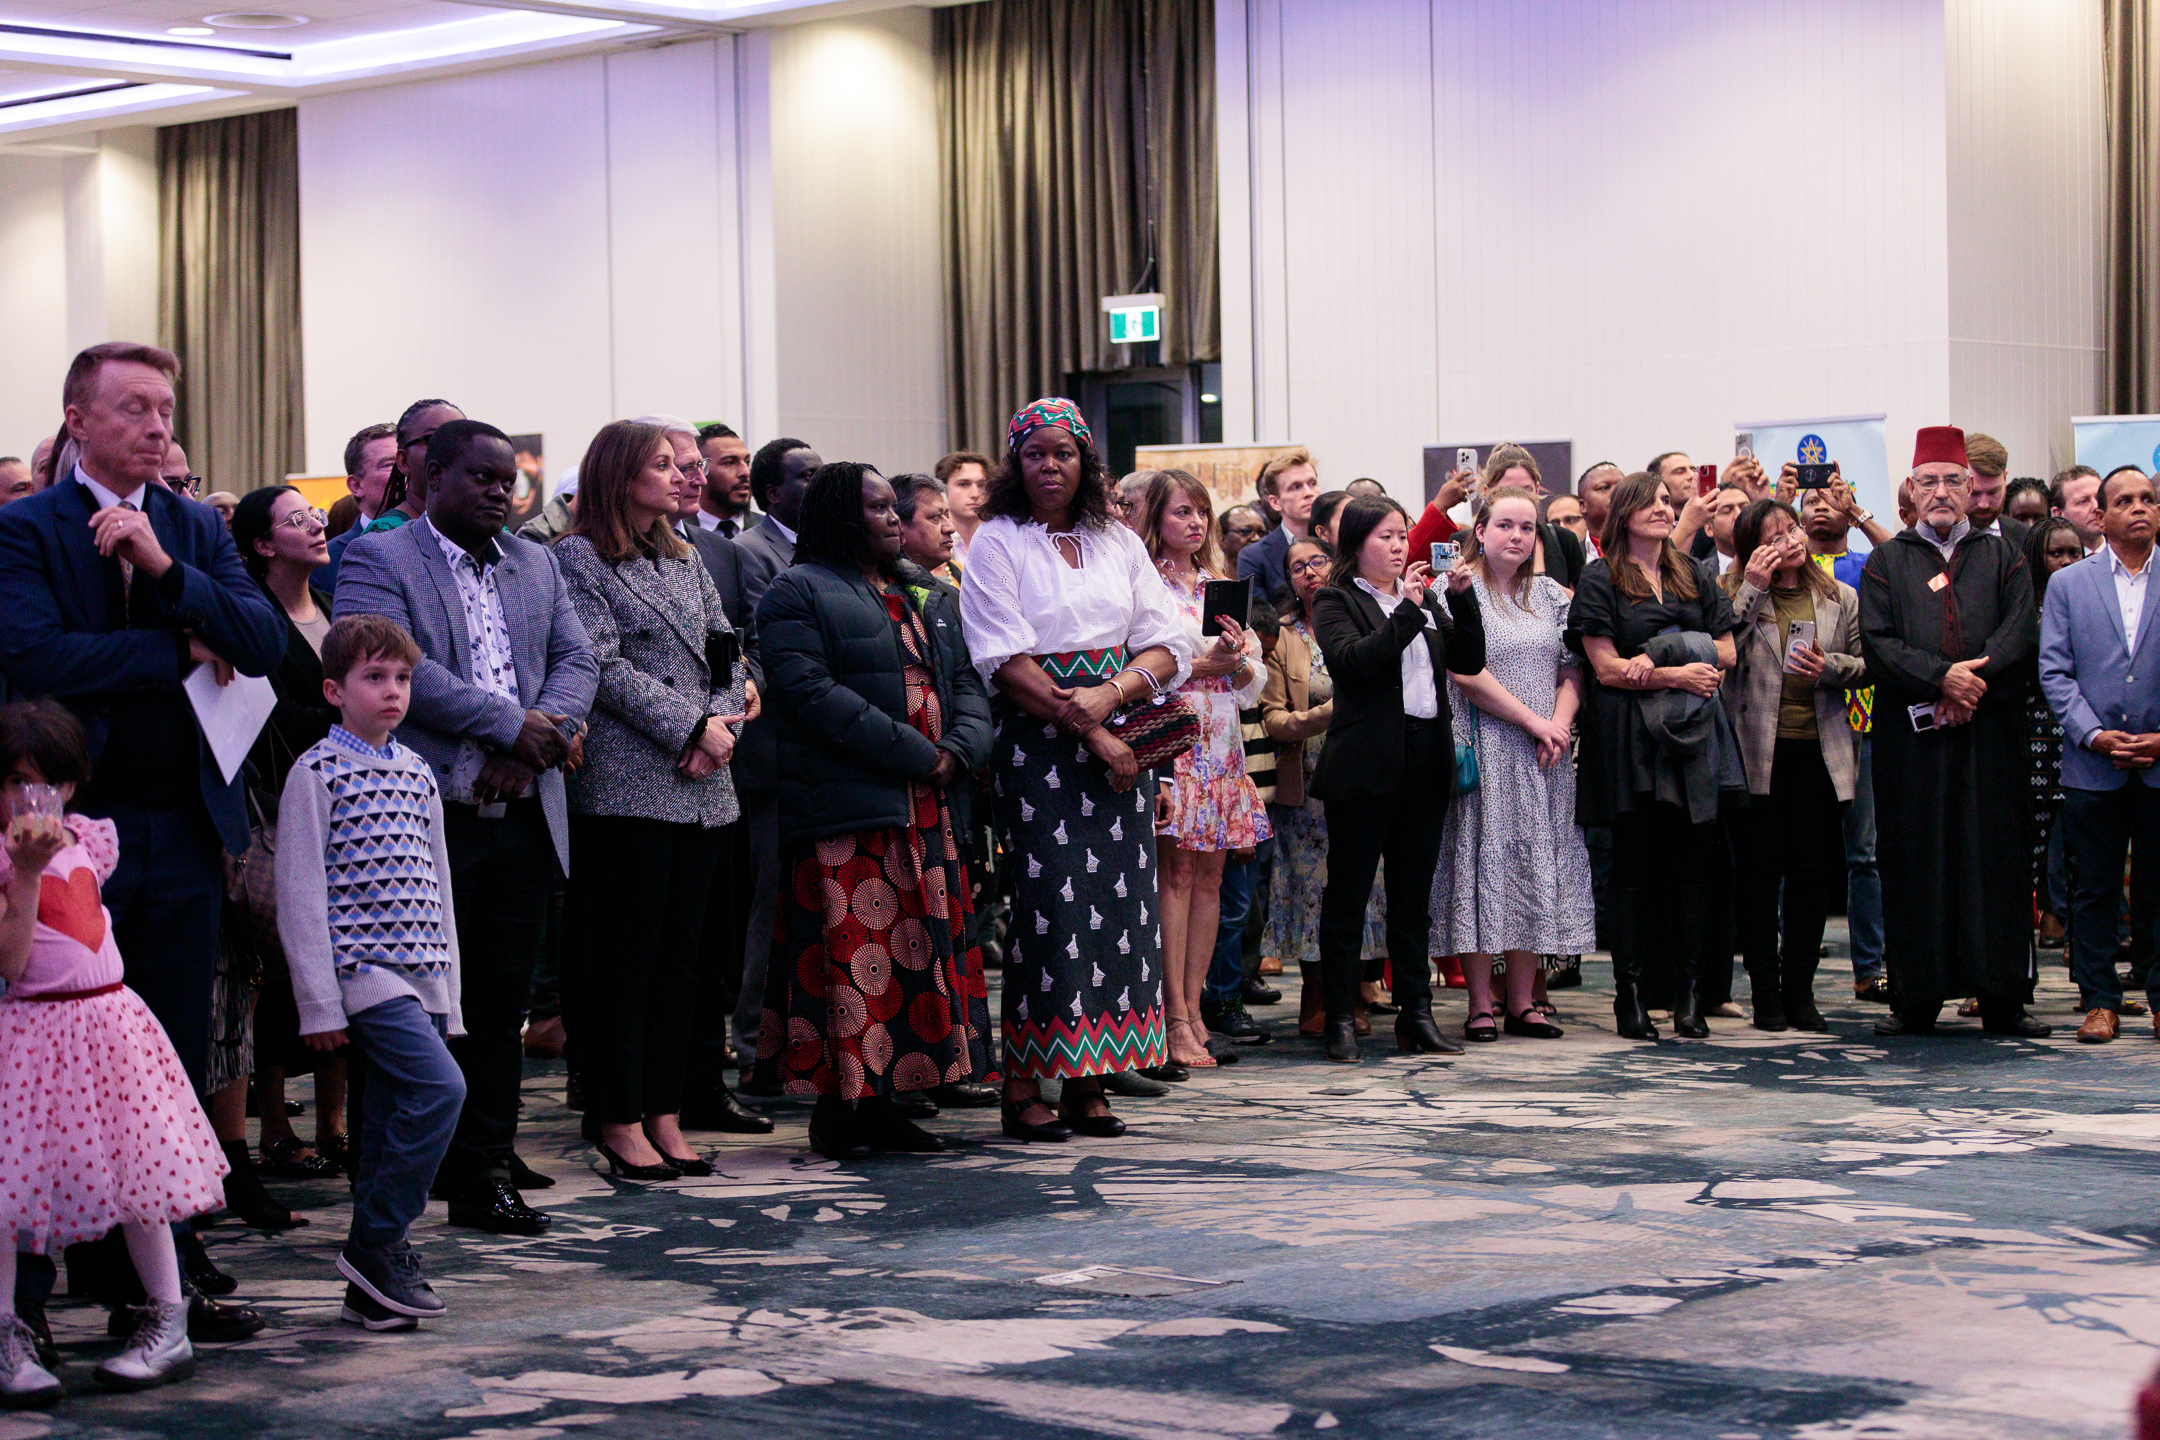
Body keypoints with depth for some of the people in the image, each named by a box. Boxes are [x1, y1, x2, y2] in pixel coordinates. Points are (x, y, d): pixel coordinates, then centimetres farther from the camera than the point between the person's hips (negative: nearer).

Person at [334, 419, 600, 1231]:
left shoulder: (537, 565, 18)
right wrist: (512, 724, -15)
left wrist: (530, 751, -8)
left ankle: (484, 1176, 15)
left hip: (524, 820, 6)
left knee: (501, 1004, 7)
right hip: (429, 821, -5)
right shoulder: (377, 561, -1)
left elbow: (577, 661, 11)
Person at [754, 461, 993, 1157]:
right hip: (844, 812, -7)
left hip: (926, 809, 7)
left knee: (918, 953, 6)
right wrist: (915, 755, -16)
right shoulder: (798, 594, -2)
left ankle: (879, 1099, 13)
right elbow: (811, 692, -14)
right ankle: (836, 1103, -1)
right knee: (851, 955, -8)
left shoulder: (927, 596, 22)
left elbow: (966, 680, 18)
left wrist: (959, 751, -5)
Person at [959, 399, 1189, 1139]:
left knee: (1116, 897, 0)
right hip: (1036, 744, -4)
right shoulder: (997, 544, 1)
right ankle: (1023, 1083, -5)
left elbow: (1169, 646, 9)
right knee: (1049, 901, -10)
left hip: (1118, 738, 5)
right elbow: (1005, 660, -8)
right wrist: (1088, 733, -14)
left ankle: (1086, 1079, 5)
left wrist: (1111, 695, -10)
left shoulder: (1118, 543, 14)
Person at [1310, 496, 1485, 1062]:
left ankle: (1417, 1014, 14)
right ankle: (1340, 1020, 3)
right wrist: (1407, 610, -20)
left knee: (1414, 894, 10)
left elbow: (1469, 660, 12)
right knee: (1348, 893, -2)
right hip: (1365, 763, -6)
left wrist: (1462, 598, 0)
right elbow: (1352, 660, -17)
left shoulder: (1423, 599, 18)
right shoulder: (1337, 602, 0)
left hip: (1426, 760, 6)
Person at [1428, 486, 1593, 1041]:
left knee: (1536, 865, 4)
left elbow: (1573, 669, 10)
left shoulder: (1552, 595, 13)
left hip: (1542, 757, 5)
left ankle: (1522, 1001, 11)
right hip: (1482, 747, -5)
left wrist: (1560, 725, -8)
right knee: (1482, 859, -5)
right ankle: (1480, 1005, 0)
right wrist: (1534, 721, -14)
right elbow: (1467, 674, -12)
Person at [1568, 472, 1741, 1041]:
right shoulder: (1601, 579, 2)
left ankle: (1688, 992, 5)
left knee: (1693, 863, 1)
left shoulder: (1693, 577, 17)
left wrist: (1661, 654, -7)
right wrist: (1678, 674, -12)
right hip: (1630, 734, -4)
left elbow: (1726, 653, 10)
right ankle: (1630, 992, 1)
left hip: (1694, 735, 4)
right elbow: (1606, 667, -6)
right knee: (1634, 865, -3)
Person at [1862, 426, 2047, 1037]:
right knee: (1916, 862, 0)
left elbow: (2020, 635, 0)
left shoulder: (2002, 557, 13)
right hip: (1911, 739, 0)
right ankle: (1916, 999, 5)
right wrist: (1941, 676, -16)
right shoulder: (1887, 562, 11)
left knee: (1994, 860, 0)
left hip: (1989, 732, 0)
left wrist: (1973, 679, -15)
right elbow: (1878, 642, -2)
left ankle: (2001, 999, 4)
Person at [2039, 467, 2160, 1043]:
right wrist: (2094, 735, -10)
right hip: (2092, 764, 0)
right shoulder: (2067, 583, 7)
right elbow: (2054, 672, 2)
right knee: (2093, 890, 4)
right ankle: (2100, 1000, 11)